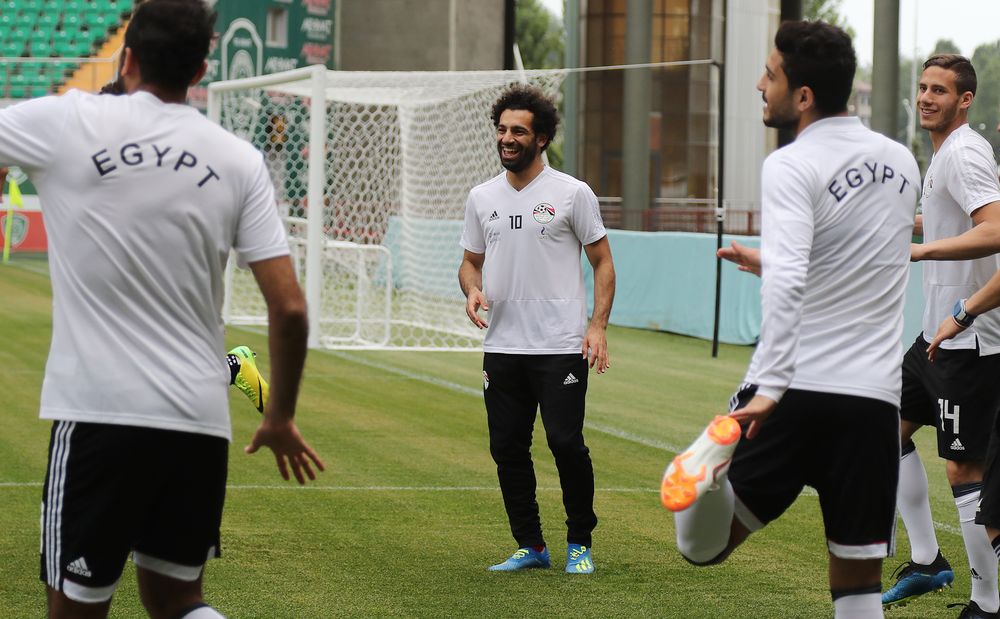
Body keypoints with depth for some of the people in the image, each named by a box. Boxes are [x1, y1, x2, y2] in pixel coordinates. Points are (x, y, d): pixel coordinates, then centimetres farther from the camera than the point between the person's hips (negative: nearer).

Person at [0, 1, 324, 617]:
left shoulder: (66, 121, -3)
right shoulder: (240, 161, 4)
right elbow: (289, 308, 2)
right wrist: (281, 417, 15)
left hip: (100, 415, -4)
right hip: (201, 425, 4)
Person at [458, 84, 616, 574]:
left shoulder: (572, 194, -2)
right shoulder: (481, 198, 10)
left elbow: (602, 262, 1)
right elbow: (471, 260, 20)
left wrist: (598, 325, -10)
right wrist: (472, 290, -4)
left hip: (561, 347, -5)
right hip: (502, 347, 5)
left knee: (566, 443, -9)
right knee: (508, 449, 5)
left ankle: (579, 544, 7)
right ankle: (530, 546, 17)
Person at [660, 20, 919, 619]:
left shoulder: (792, 167, -8)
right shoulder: (902, 163, 11)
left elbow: (788, 281, -24)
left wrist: (770, 387, -28)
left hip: (795, 391, -4)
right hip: (874, 397, 4)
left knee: (703, 546, 6)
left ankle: (711, 478, -27)